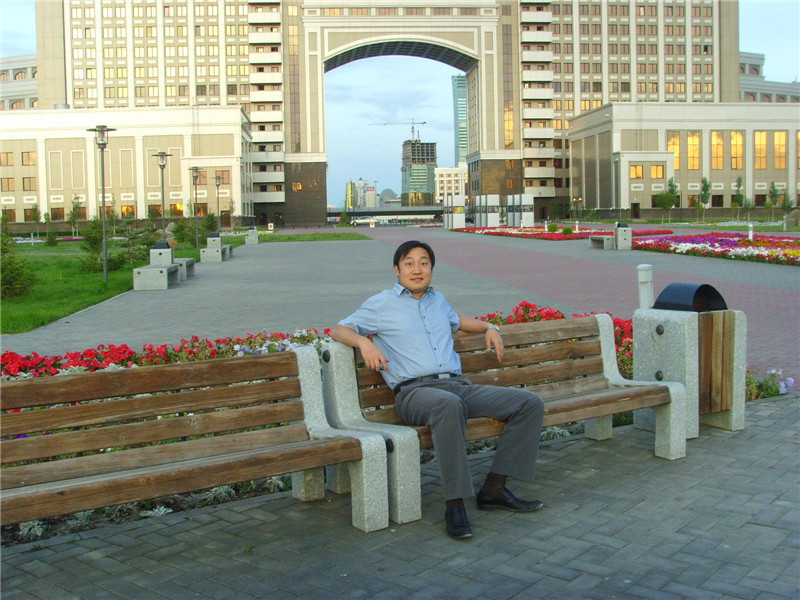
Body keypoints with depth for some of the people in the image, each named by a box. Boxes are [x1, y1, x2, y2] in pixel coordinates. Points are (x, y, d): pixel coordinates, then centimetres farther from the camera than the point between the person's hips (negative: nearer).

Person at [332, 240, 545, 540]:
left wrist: (489, 327, 31)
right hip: (414, 390, -6)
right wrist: (364, 342, -9)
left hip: (459, 385, 7)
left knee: (531, 403, -9)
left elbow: (456, 319, 49)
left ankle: (493, 489, -10)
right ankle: (454, 505, -38)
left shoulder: (438, 299, 28)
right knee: (448, 405, -43)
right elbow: (339, 330, 12)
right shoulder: (381, 304, 12)